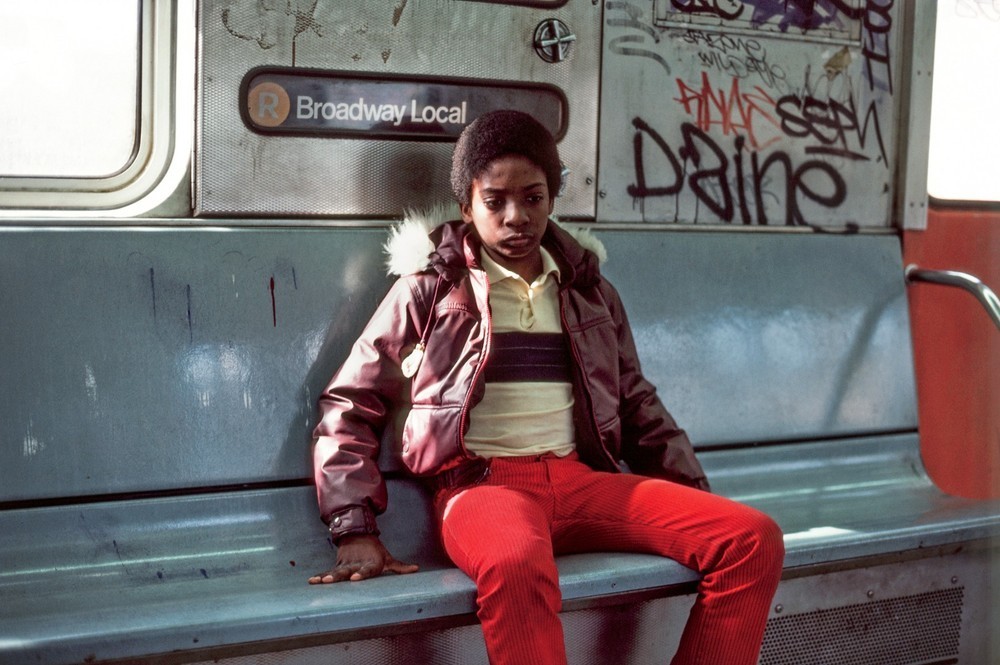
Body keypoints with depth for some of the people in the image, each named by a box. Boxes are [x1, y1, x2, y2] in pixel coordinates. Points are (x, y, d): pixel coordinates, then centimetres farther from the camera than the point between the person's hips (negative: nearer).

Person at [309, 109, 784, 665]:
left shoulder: (589, 289, 19)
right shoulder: (431, 288, 8)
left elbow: (637, 406, 24)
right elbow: (349, 407, 7)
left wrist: (697, 505, 12)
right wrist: (356, 530, -6)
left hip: (582, 478, 5)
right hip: (483, 480, -4)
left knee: (753, 540, -17)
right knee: (516, 567, -42)